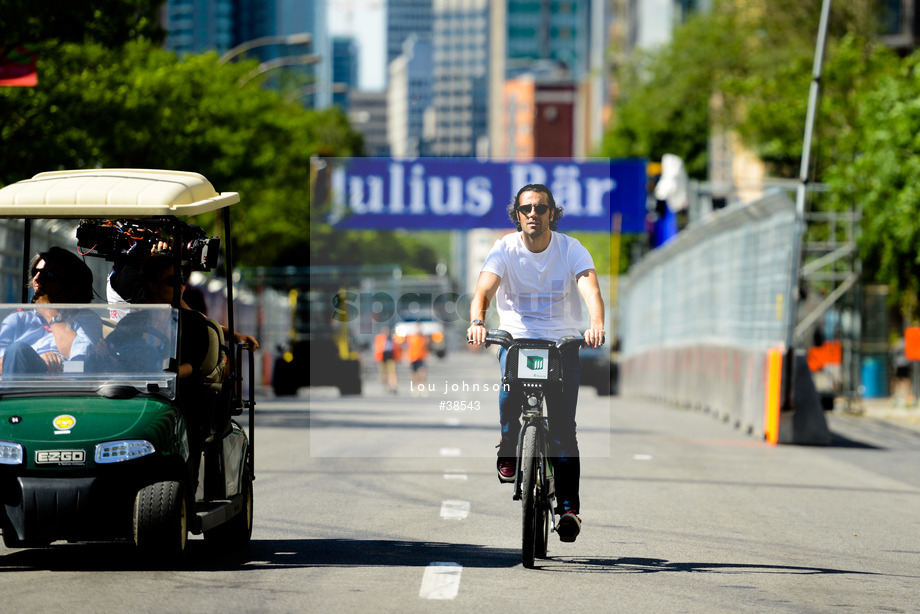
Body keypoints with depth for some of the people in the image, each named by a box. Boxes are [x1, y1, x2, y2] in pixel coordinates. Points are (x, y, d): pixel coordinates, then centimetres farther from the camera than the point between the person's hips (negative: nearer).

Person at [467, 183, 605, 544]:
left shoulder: (571, 250, -6)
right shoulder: (505, 249, -5)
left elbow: (590, 288, -23)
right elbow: (484, 288, -20)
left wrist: (596, 324, -44)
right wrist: (477, 321, -42)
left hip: (564, 341, 0)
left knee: (563, 426, -11)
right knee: (510, 388, -32)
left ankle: (569, 506, -7)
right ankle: (508, 452, -5)